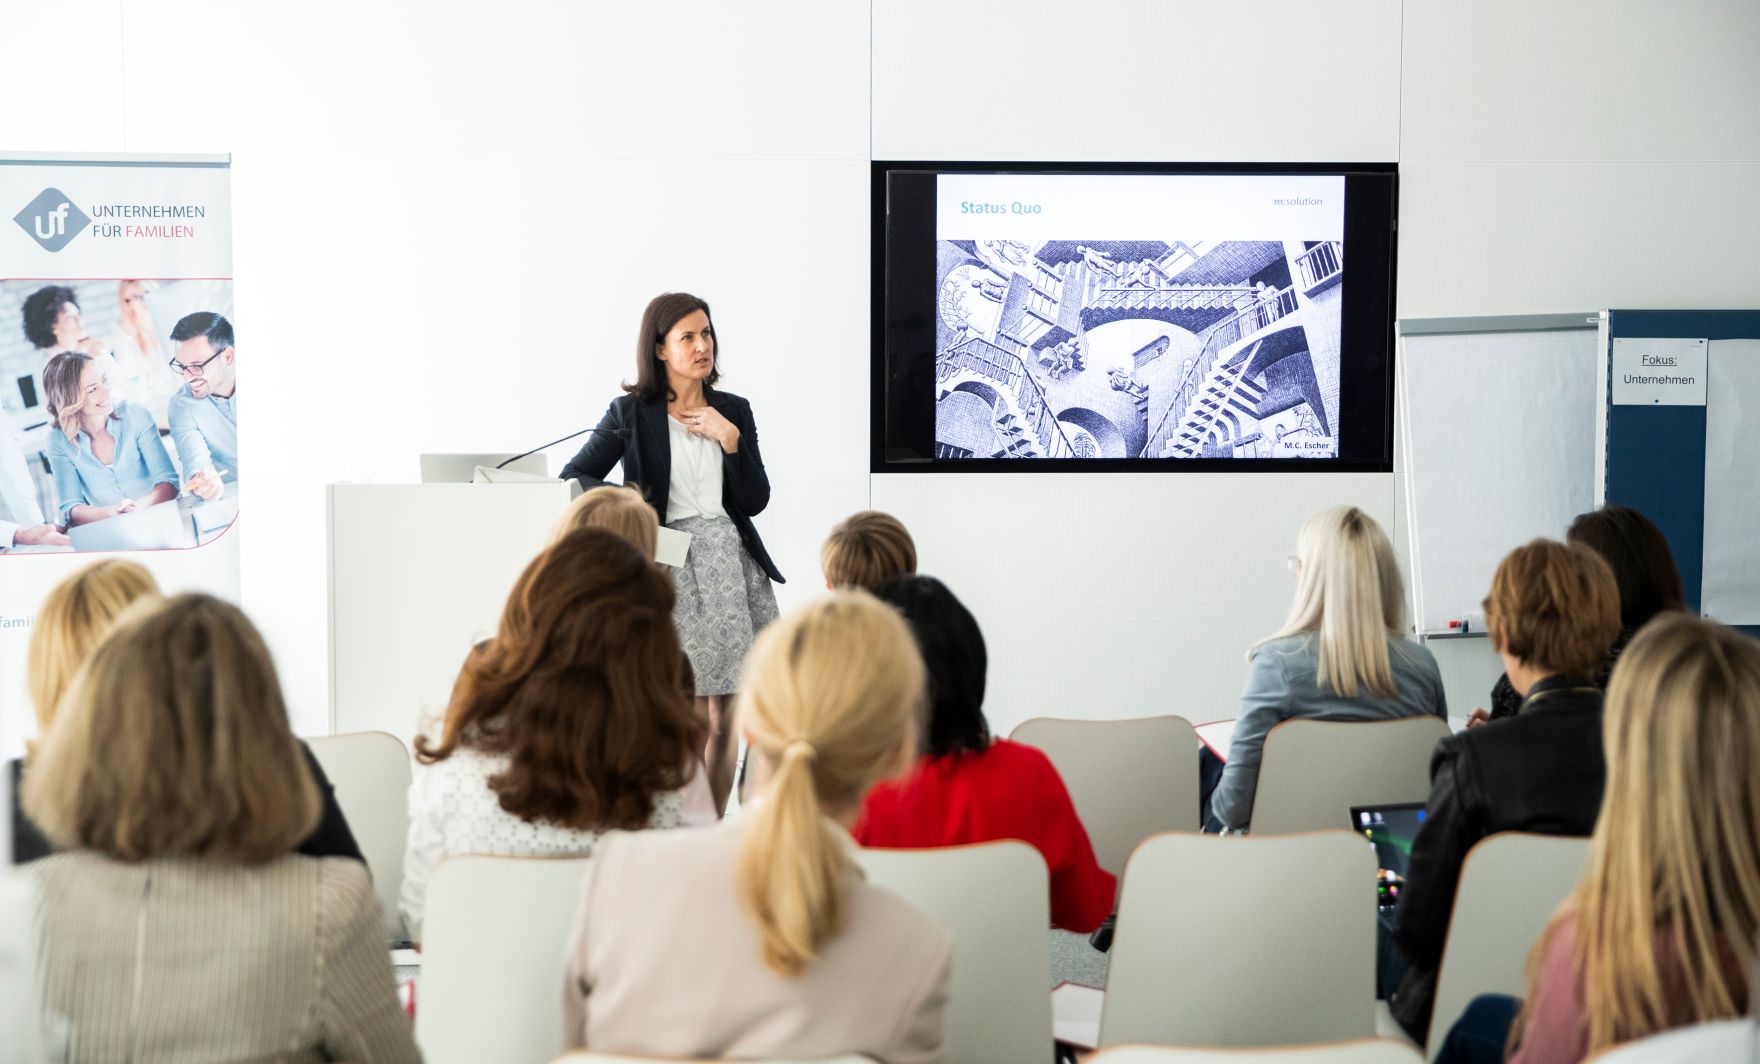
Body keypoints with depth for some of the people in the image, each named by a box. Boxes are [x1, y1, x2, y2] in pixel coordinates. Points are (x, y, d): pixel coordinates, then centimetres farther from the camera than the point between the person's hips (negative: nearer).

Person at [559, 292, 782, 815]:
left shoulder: (733, 411, 11)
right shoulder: (631, 413, 2)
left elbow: (756, 500, 7)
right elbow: (574, 478, 3)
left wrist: (729, 439, -5)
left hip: (731, 561, 3)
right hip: (668, 566, -3)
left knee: (724, 717, 4)